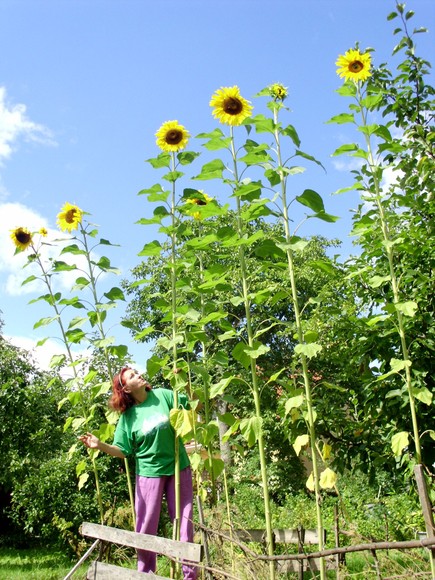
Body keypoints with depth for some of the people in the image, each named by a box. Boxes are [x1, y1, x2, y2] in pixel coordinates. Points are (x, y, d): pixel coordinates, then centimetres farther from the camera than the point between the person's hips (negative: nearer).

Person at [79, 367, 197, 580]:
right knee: (146, 527, 9)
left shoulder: (163, 395, -6)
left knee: (184, 521, 9)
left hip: (179, 468, 1)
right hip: (149, 473, 0)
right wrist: (100, 445, -22)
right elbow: (122, 451, -5)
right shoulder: (128, 417, -7)